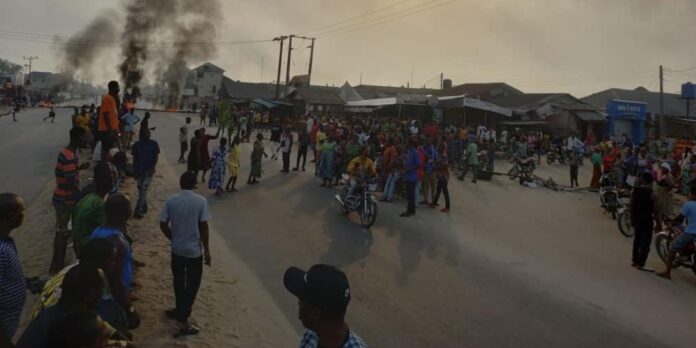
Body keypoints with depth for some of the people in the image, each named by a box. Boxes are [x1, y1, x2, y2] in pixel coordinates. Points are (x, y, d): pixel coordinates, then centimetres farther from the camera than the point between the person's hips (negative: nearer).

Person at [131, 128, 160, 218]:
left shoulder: (154, 144, -3)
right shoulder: (136, 145, 3)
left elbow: (156, 158, -3)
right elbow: (134, 159, 7)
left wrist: (152, 169, -14)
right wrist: (134, 171, 0)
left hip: (148, 171, -3)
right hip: (139, 171, 3)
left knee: (143, 190, -10)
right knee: (141, 190, 11)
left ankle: (137, 211, -11)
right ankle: (144, 207, 27)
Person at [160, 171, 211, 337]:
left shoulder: (171, 201, -5)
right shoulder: (201, 201, -13)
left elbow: (163, 225, -3)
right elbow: (204, 227, -13)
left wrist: (173, 238, 14)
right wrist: (206, 249, -4)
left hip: (177, 249, 4)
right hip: (195, 250, -3)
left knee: (179, 281, 21)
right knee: (192, 284, 5)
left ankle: (180, 311, 38)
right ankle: (182, 322, 2)